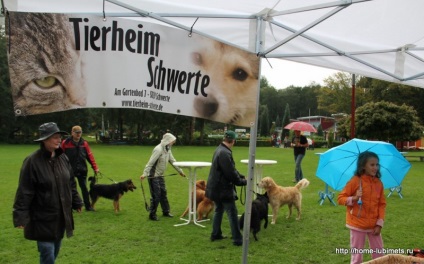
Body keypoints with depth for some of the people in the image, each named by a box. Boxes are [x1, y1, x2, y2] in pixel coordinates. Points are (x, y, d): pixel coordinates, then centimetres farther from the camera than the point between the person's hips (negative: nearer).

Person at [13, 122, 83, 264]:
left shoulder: (62, 158, 3)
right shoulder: (32, 161, -17)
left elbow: (71, 183, 13)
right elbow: (24, 192, -17)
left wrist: (76, 203, 16)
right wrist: (20, 217, -19)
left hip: (61, 216, 6)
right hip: (43, 219, -6)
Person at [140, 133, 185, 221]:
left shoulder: (167, 149, 7)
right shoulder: (158, 149, -21)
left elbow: (172, 161, 17)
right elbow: (150, 162, -26)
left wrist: (180, 171, 22)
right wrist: (144, 174, -31)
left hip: (160, 175, 9)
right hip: (153, 176, -9)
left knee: (163, 193, 15)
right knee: (156, 196, -4)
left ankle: (166, 211, 27)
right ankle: (152, 215, 8)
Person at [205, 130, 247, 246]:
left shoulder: (220, 149, 9)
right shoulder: (225, 153, -24)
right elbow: (231, 173, -23)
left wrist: (241, 176, 7)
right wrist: (243, 181, -9)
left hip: (216, 188, 10)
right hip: (223, 189, -10)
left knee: (218, 210, 20)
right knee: (232, 214, -3)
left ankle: (215, 234, 29)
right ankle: (237, 239, 2)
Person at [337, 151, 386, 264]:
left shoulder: (379, 183, 0)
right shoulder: (355, 181, -12)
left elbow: (382, 204, 4)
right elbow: (340, 198, -8)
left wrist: (379, 223, -3)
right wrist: (353, 198, -26)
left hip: (374, 225, 4)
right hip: (357, 224, -4)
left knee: (379, 253, 11)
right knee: (356, 253, 4)